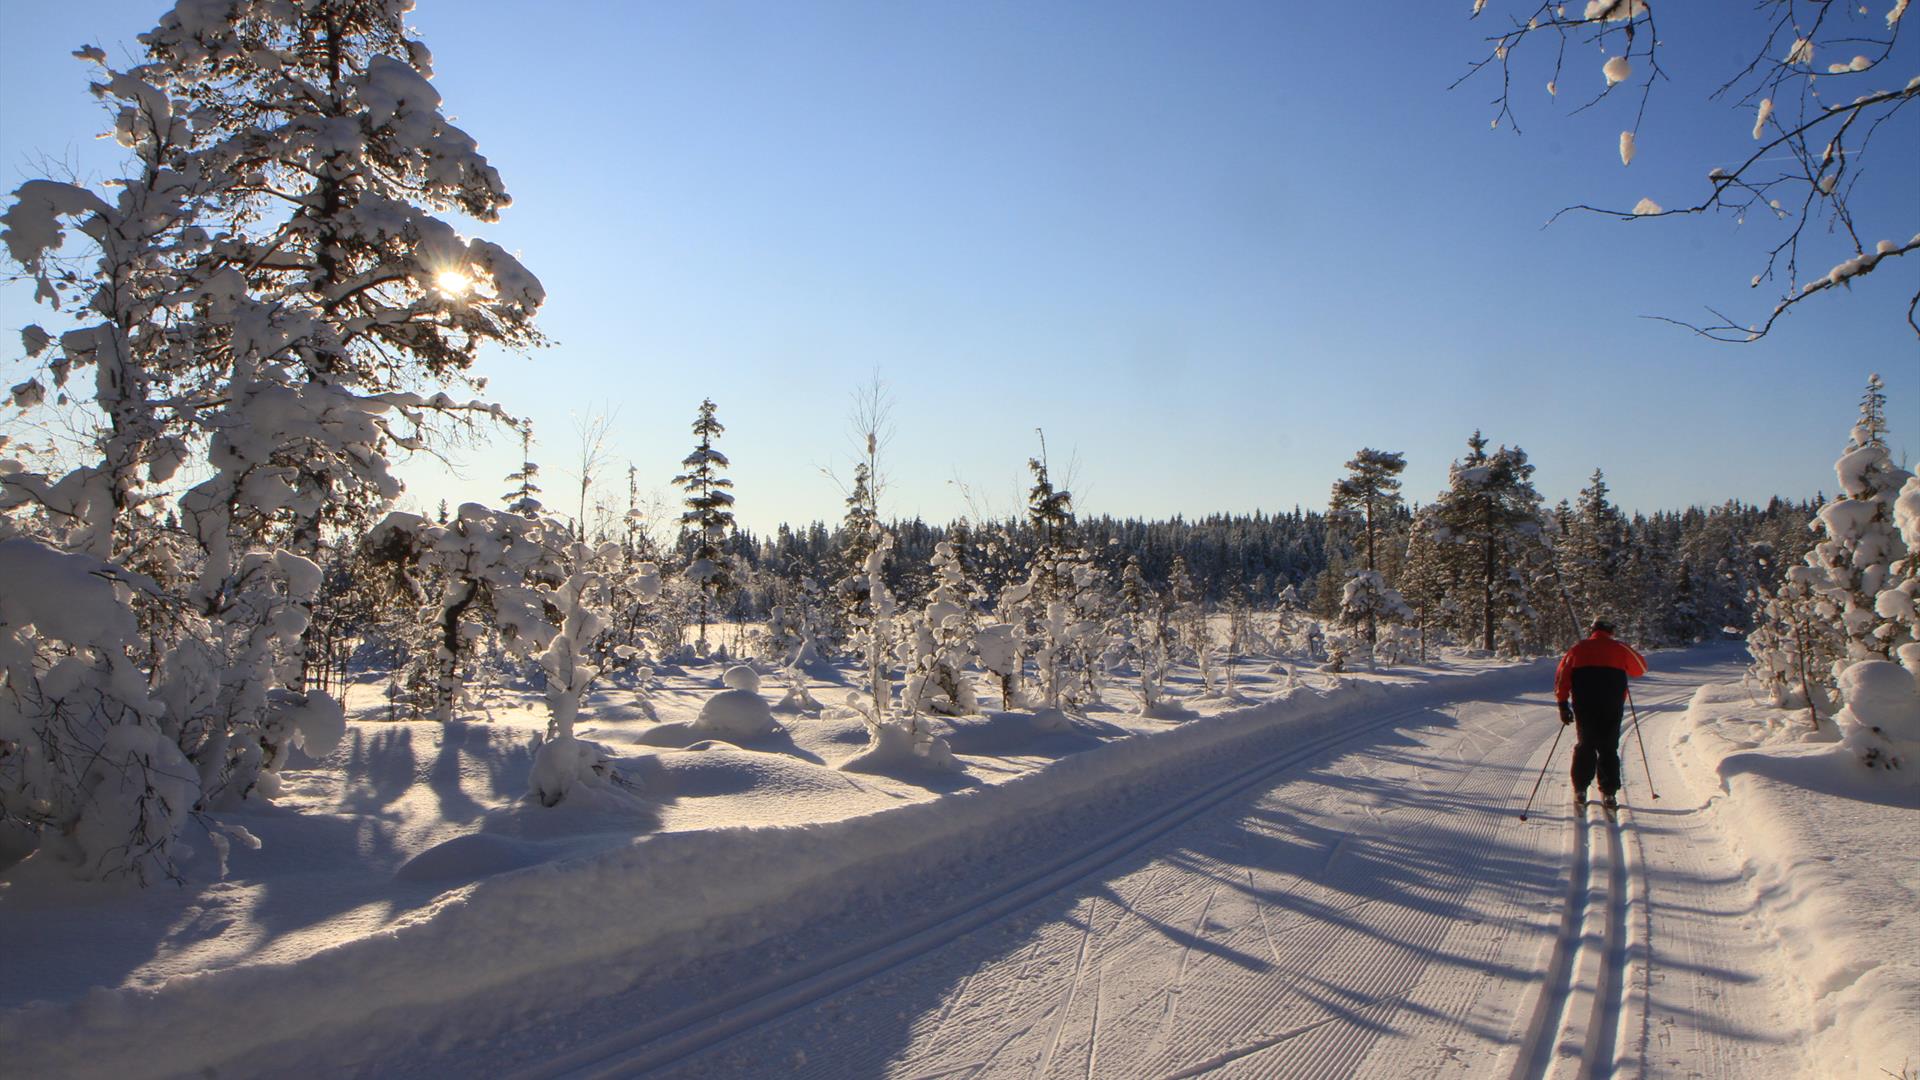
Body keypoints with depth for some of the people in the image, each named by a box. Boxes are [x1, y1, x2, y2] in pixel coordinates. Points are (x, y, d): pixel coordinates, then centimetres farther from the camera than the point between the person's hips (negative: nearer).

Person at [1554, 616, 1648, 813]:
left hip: (1584, 707, 1)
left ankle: (1580, 792, 7)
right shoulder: (1620, 649, 4)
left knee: (1584, 747, 12)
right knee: (1609, 749, 7)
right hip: (1612, 709, -1)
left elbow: (1562, 676, 2)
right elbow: (1640, 669, 17)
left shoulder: (1578, 648, 7)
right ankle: (1608, 795, 5)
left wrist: (1563, 704, 5)